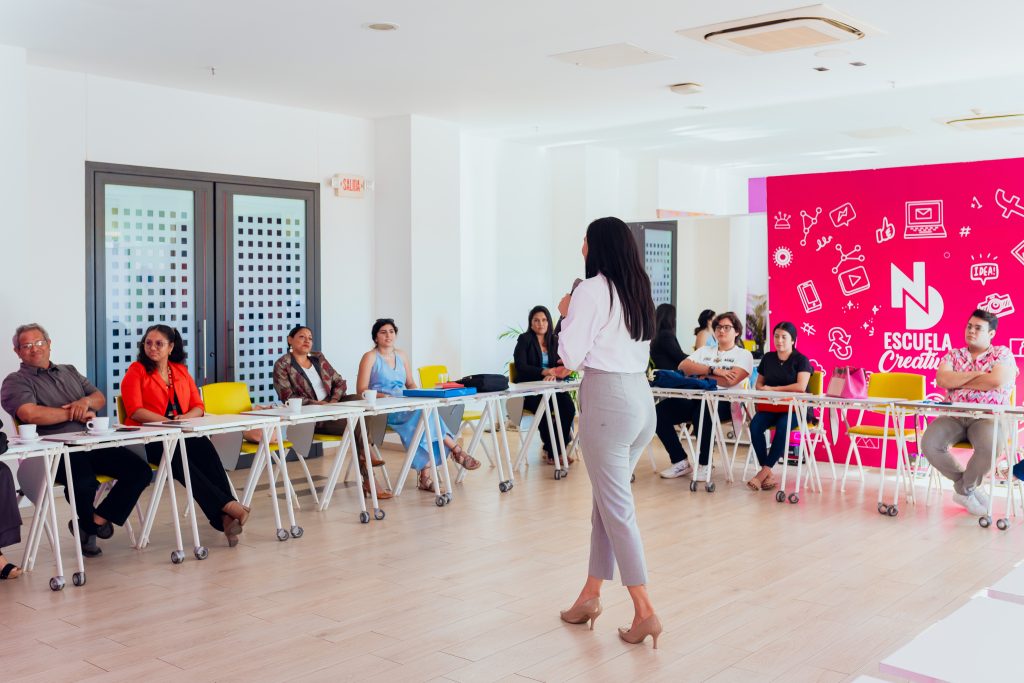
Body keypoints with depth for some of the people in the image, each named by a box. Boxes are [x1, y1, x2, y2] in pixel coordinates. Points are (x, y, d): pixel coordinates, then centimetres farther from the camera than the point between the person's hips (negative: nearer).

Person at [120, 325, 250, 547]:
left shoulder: (181, 371, 19)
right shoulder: (136, 371, 6)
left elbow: (198, 406, 15)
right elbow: (135, 411, -6)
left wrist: (186, 417, -8)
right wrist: (168, 421, -17)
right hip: (148, 439, -3)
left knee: (205, 447, -32)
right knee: (180, 458, -36)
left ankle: (225, 517, -42)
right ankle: (227, 505, -41)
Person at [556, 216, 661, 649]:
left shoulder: (591, 290, -9)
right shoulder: (638, 290, 14)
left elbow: (572, 355, -9)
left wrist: (567, 314, 6)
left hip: (608, 398, -8)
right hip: (641, 396, 8)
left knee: (616, 506, -3)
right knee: (606, 499, 15)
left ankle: (645, 612, -2)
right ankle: (590, 597, 24)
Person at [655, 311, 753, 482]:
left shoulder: (743, 355, 9)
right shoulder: (704, 351, 23)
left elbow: (730, 380, -11)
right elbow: (683, 366, 3)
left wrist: (702, 375, 0)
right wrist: (712, 370, -9)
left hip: (724, 402, -5)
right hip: (695, 397, 5)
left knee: (702, 412, -39)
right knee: (660, 411, -18)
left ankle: (704, 465, -18)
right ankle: (680, 461, -5)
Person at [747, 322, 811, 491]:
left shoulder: (801, 360, 1)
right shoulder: (768, 358, 16)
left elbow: (801, 387, -15)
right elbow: (759, 384, 22)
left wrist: (772, 389, -12)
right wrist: (762, 389, -4)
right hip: (769, 406, 4)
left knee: (782, 426, -37)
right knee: (755, 425, -28)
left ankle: (764, 471, -32)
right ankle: (769, 476, -26)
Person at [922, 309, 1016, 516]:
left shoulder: (1002, 354, 6)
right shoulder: (953, 355, 15)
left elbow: (997, 381, -14)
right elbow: (942, 379, -4)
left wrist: (958, 381, -4)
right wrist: (977, 374, -9)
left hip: (988, 418, -3)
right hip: (954, 416, 3)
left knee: (990, 446, -37)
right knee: (929, 443, -26)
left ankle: (965, 489, -7)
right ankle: (967, 487, -2)